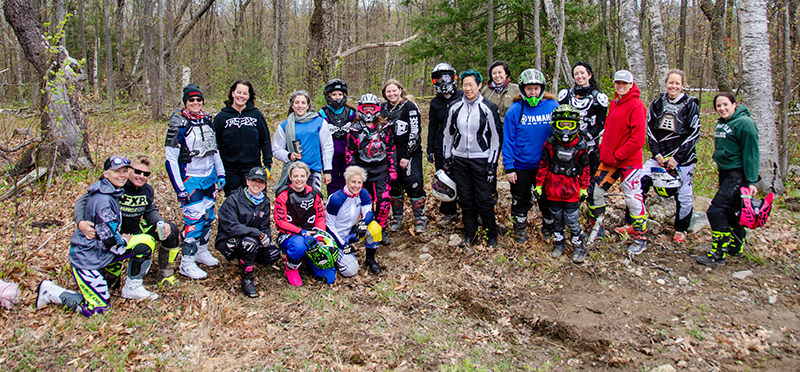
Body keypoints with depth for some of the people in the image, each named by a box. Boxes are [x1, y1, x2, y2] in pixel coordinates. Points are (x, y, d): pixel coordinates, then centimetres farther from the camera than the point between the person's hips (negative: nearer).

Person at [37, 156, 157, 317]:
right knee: (98, 307, -7)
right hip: (86, 259, -9)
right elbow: (110, 241, -23)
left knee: (145, 244, -3)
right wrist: (125, 242, -5)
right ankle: (50, 292, 8)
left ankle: (132, 288, 12)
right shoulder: (103, 200, -26)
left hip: (100, 252, 9)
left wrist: (121, 239, 9)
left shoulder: (111, 193, 5)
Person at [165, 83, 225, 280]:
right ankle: (187, 264, -1)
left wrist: (220, 174, 16)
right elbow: (170, 159, -13)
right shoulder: (178, 125, -12)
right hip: (190, 180, -6)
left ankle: (202, 252, 30)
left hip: (209, 178, 7)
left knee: (208, 216, 13)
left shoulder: (207, 121, 7)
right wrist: (179, 187, -16)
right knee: (194, 219, -10)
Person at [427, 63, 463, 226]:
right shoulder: (435, 102, 9)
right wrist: (430, 149, 10)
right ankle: (449, 212, 23)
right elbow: (432, 126, 14)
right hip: (441, 148, 3)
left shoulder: (463, 97, -2)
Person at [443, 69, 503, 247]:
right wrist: (447, 159, 12)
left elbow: (496, 137, -5)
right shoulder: (455, 108, 6)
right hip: (459, 159, 4)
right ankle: (469, 235, 21)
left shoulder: (489, 108, -6)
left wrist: (492, 164, -8)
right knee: (465, 199, 9)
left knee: (484, 199, -2)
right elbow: (448, 134, 14)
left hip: (481, 160, -4)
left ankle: (492, 235, 15)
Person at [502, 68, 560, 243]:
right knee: (521, 201, 14)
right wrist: (508, 167, -8)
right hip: (521, 166, -1)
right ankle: (520, 229, 33)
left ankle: (548, 228, 37)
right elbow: (508, 140, -5)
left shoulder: (553, 107, -6)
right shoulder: (515, 110, -8)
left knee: (548, 199, 15)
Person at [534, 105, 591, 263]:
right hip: (553, 189, 1)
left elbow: (585, 168, 4)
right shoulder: (550, 144, -5)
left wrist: (584, 187, 4)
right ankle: (559, 242, 33)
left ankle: (578, 246, 18)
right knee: (557, 219, 15)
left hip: (572, 190, -1)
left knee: (572, 220, 1)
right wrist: (539, 184, 2)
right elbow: (543, 165, 2)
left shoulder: (580, 145, -5)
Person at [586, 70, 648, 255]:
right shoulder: (614, 103, 11)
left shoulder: (636, 105, -14)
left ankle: (640, 239, 14)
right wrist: (603, 150, 8)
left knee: (633, 199, -2)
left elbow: (638, 138, -18)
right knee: (594, 191, 8)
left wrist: (617, 156, -15)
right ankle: (596, 228, 27)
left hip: (629, 161, -8)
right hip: (609, 159, 8)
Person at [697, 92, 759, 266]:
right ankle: (737, 246, 33)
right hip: (725, 172, 9)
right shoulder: (720, 124, 11)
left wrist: (751, 181, -18)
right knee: (731, 211, 18)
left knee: (716, 210, -15)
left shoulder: (744, 123, -14)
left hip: (738, 174, -9)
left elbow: (751, 153, -16)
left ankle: (719, 254, -9)